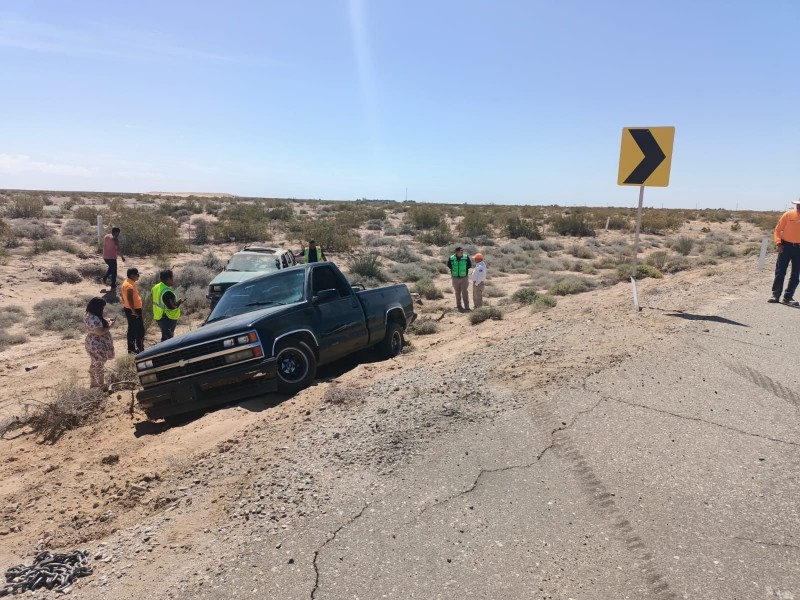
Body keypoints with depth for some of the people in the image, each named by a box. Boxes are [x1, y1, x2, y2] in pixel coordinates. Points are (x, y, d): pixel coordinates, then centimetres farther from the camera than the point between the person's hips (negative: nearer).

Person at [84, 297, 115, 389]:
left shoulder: (88, 315, 4)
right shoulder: (94, 318, -29)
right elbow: (100, 332, -28)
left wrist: (106, 321, 9)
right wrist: (110, 325, -16)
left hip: (92, 343, 10)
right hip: (98, 345, -10)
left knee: (93, 364, 22)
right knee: (99, 365, 4)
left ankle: (93, 383, 35)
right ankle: (101, 385, 16)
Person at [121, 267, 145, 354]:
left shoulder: (127, 282, 8)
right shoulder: (130, 285, -23)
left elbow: (123, 296, 17)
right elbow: (130, 299, -28)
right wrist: (133, 311, -25)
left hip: (128, 309, 10)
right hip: (134, 310, -10)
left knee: (132, 329, 17)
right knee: (140, 330, -3)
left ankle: (131, 348, 25)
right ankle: (140, 349, 2)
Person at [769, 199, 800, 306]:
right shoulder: (788, 215, -4)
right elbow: (778, 230, -1)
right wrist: (778, 243, -14)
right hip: (786, 246, -2)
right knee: (780, 271, -1)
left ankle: (788, 297, 11)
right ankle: (775, 295, 4)